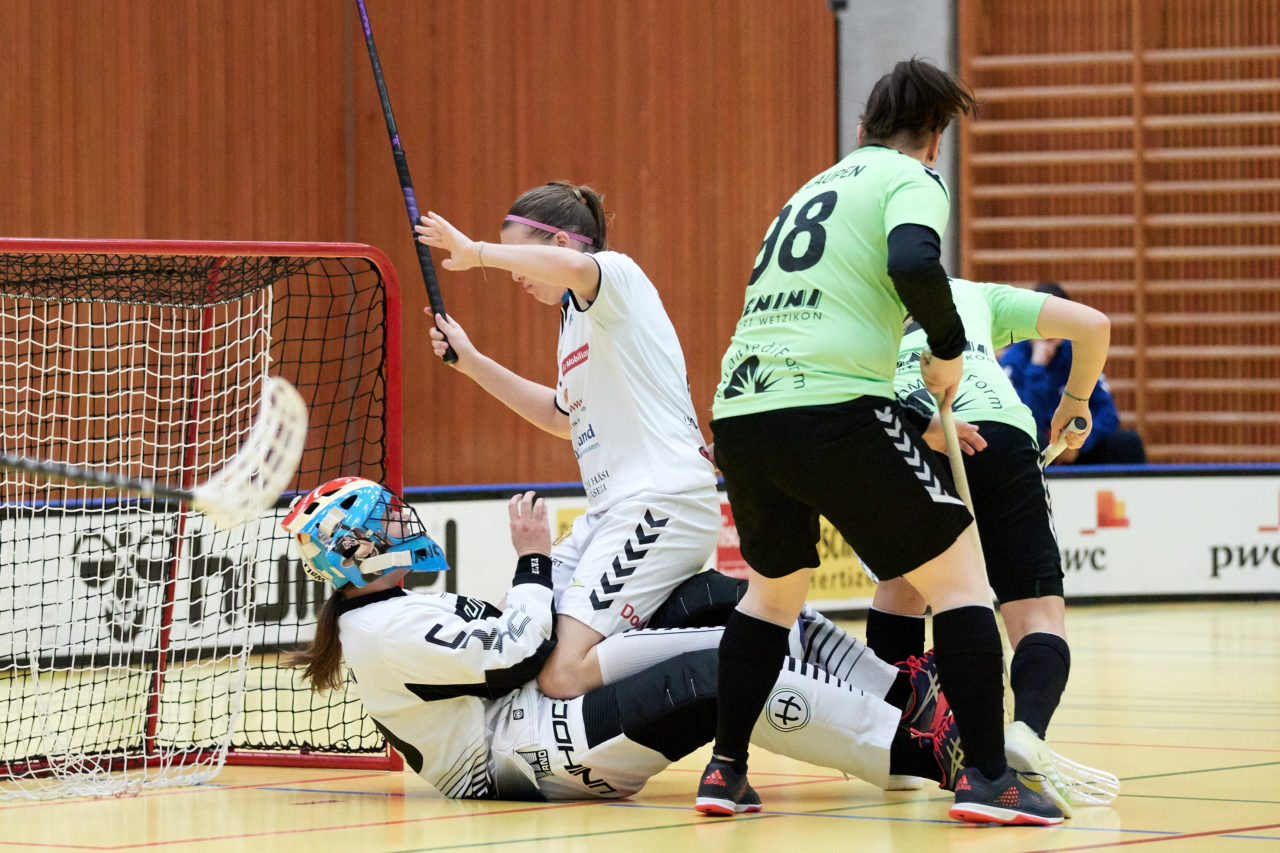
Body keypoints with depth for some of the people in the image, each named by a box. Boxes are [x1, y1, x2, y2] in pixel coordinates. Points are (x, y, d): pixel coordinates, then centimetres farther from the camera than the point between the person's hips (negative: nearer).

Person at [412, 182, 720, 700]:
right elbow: (563, 418, 37)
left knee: (563, 675, -23)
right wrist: (472, 363, 31)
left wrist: (475, 252, -19)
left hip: (662, 504, -10)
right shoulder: (576, 318, 23)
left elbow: (571, 267, -32)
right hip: (611, 511, 10)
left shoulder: (618, 275, -6)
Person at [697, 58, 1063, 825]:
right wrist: (950, 345, 0)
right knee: (957, 574, 5)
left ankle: (725, 769, 23)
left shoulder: (815, 189, 29)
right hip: (829, 408, -7)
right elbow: (912, 261, -17)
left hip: (737, 411, 7)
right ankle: (986, 775, -2)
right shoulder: (912, 180, 6)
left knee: (775, 584, 29)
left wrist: (922, 417, 37)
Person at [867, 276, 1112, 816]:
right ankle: (1026, 731, -29)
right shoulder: (977, 295, 35)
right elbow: (1092, 324, 25)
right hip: (999, 432, -1)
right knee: (1038, 616, 1)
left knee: (901, 584, 29)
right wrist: (1076, 401, 42)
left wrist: (922, 423, -7)